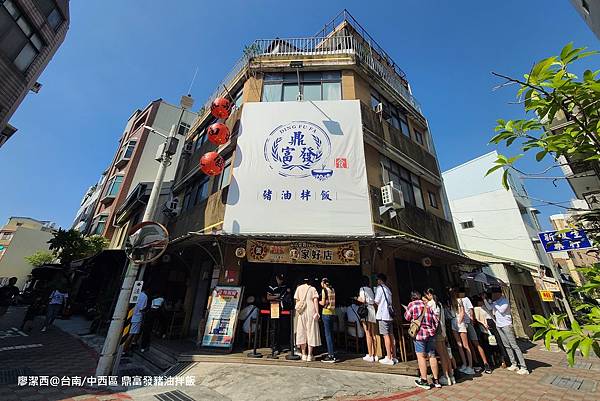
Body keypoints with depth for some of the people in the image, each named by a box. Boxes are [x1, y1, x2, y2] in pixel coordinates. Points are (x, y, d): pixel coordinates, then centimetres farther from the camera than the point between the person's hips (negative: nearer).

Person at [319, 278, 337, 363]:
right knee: (331, 333, 16)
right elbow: (332, 302, 13)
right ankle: (332, 354, 24)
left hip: (326, 313, -7)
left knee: (328, 334, 0)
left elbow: (323, 303, -11)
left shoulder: (324, 290, -10)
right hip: (333, 313, 7)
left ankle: (331, 355, 3)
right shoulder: (333, 289, 10)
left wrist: (318, 301, 8)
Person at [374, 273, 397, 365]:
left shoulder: (380, 288, -8)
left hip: (383, 315, -8)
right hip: (390, 314, 8)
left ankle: (389, 358, -2)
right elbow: (388, 302, 14)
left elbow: (376, 302, -7)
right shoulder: (388, 289, 15)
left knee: (386, 335, -5)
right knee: (391, 335, 10)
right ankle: (394, 357, 16)